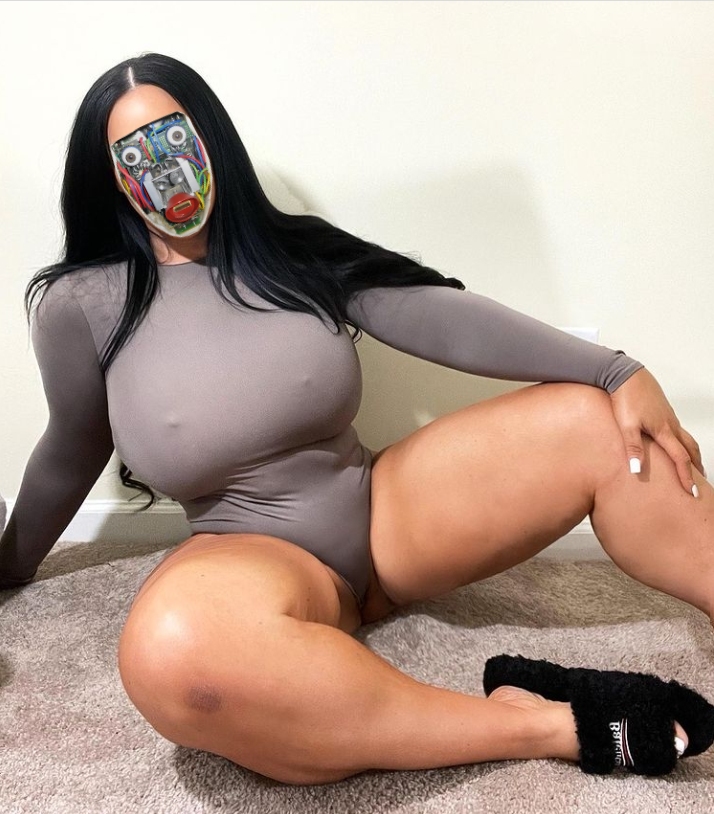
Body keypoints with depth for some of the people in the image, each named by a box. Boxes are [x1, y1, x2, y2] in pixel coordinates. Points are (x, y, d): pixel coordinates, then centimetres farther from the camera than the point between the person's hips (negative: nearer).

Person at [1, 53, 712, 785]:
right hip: (253, 560, -2)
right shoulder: (82, 305, -4)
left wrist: (618, 370, -15)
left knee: (599, 427, -13)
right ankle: (542, 727, -27)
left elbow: (440, 318, -7)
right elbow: (71, 453, 11)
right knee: (176, 646, -40)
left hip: (382, 510, 3)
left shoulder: (295, 255, 0)